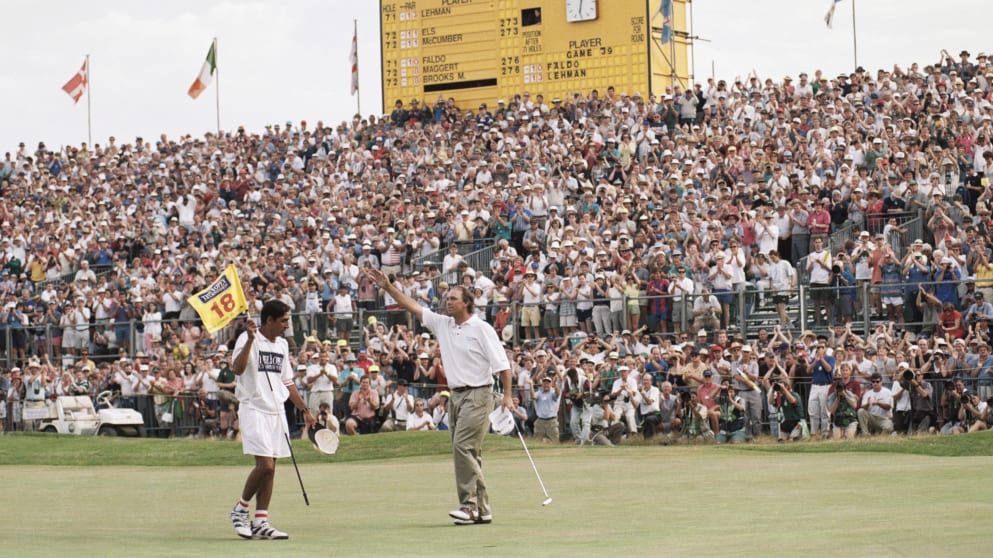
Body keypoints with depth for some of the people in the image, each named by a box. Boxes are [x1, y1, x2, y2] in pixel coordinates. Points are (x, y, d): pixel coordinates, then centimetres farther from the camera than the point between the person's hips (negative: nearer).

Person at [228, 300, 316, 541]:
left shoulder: (282, 345, 15)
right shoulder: (248, 339, -7)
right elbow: (237, 369, -24)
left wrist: (305, 409, 21)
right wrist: (250, 340, -32)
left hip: (276, 411, 7)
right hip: (254, 410, -7)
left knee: (270, 468, 4)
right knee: (265, 465, -16)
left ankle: (260, 522, 8)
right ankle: (240, 509, 3)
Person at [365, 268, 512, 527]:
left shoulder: (481, 329, -7)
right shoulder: (442, 324, 11)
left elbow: (502, 363, -8)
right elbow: (413, 306, 12)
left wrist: (508, 395, -14)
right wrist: (388, 287, 4)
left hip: (477, 395, -7)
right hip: (456, 395, 7)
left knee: (462, 446, -17)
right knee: (468, 453, 5)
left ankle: (469, 504, -17)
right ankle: (482, 510, 7)